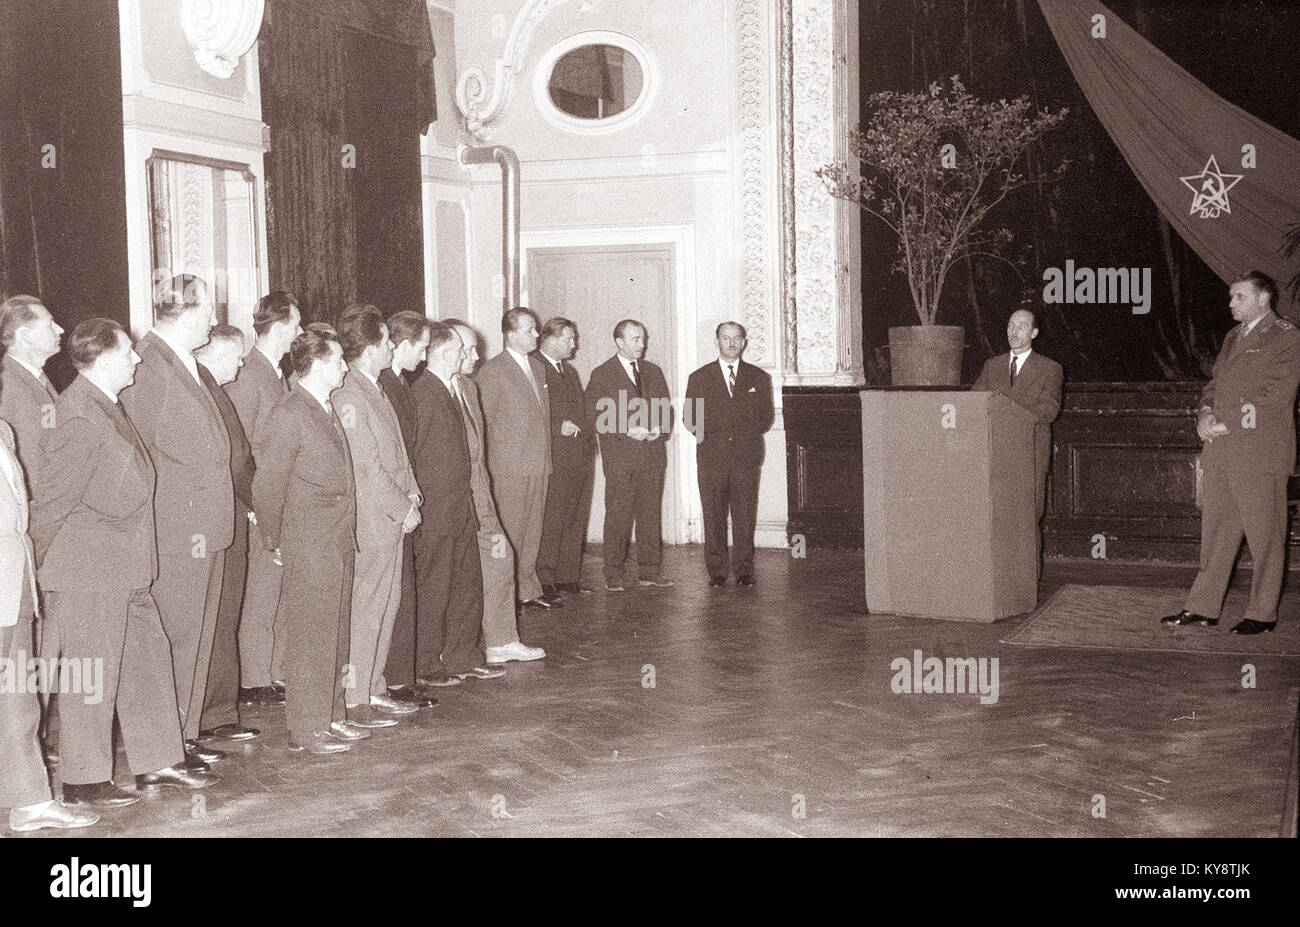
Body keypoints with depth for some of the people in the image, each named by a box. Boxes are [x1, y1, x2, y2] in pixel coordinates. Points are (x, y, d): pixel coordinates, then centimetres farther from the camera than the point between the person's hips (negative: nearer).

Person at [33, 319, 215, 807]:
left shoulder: (109, 407, 12)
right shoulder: (78, 417, -19)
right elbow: (53, 499, -16)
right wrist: (38, 563, -9)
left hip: (124, 571, 10)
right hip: (86, 570, -10)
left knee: (148, 657, 15)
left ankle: (157, 763, 26)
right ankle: (83, 781, 13)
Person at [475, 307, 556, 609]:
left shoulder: (537, 367, 15)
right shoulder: (493, 371, -9)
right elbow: (481, 420, -8)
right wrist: (495, 453, -8)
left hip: (538, 464, 7)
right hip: (509, 466, -7)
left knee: (532, 530, 11)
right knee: (509, 532, -4)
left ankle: (529, 590, 19)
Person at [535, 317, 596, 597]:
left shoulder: (569, 371, 21)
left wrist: (589, 441, 14)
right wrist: (558, 427, -16)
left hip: (580, 457, 8)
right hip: (553, 458, -8)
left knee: (575, 519, 9)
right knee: (550, 522, -7)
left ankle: (569, 576, 17)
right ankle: (544, 580, 0)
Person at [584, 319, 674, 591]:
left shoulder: (653, 372, 16)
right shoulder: (601, 375, 0)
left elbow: (665, 407, 19)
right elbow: (596, 416, -6)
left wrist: (660, 428, -2)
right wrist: (628, 430, -16)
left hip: (652, 454, 5)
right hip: (620, 458, -5)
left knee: (650, 514, 7)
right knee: (618, 516, -4)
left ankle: (650, 570, 14)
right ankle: (613, 575, 2)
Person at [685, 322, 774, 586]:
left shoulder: (758, 378, 13)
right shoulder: (699, 378, 12)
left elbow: (766, 417, 12)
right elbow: (690, 418, 10)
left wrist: (746, 433, 2)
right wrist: (702, 430, -5)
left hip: (747, 455, 0)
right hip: (712, 455, 0)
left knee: (745, 515, -2)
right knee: (713, 515, -2)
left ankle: (744, 570, 4)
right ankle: (717, 571, 3)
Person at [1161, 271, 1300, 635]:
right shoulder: (1232, 338, 21)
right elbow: (1214, 383, 22)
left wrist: (1226, 424, -12)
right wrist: (1206, 412, 0)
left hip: (1259, 452, -7)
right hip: (1221, 452, 7)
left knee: (1264, 537, 0)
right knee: (1216, 531, 9)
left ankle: (1263, 614, 7)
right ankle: (1203, 608, 14)